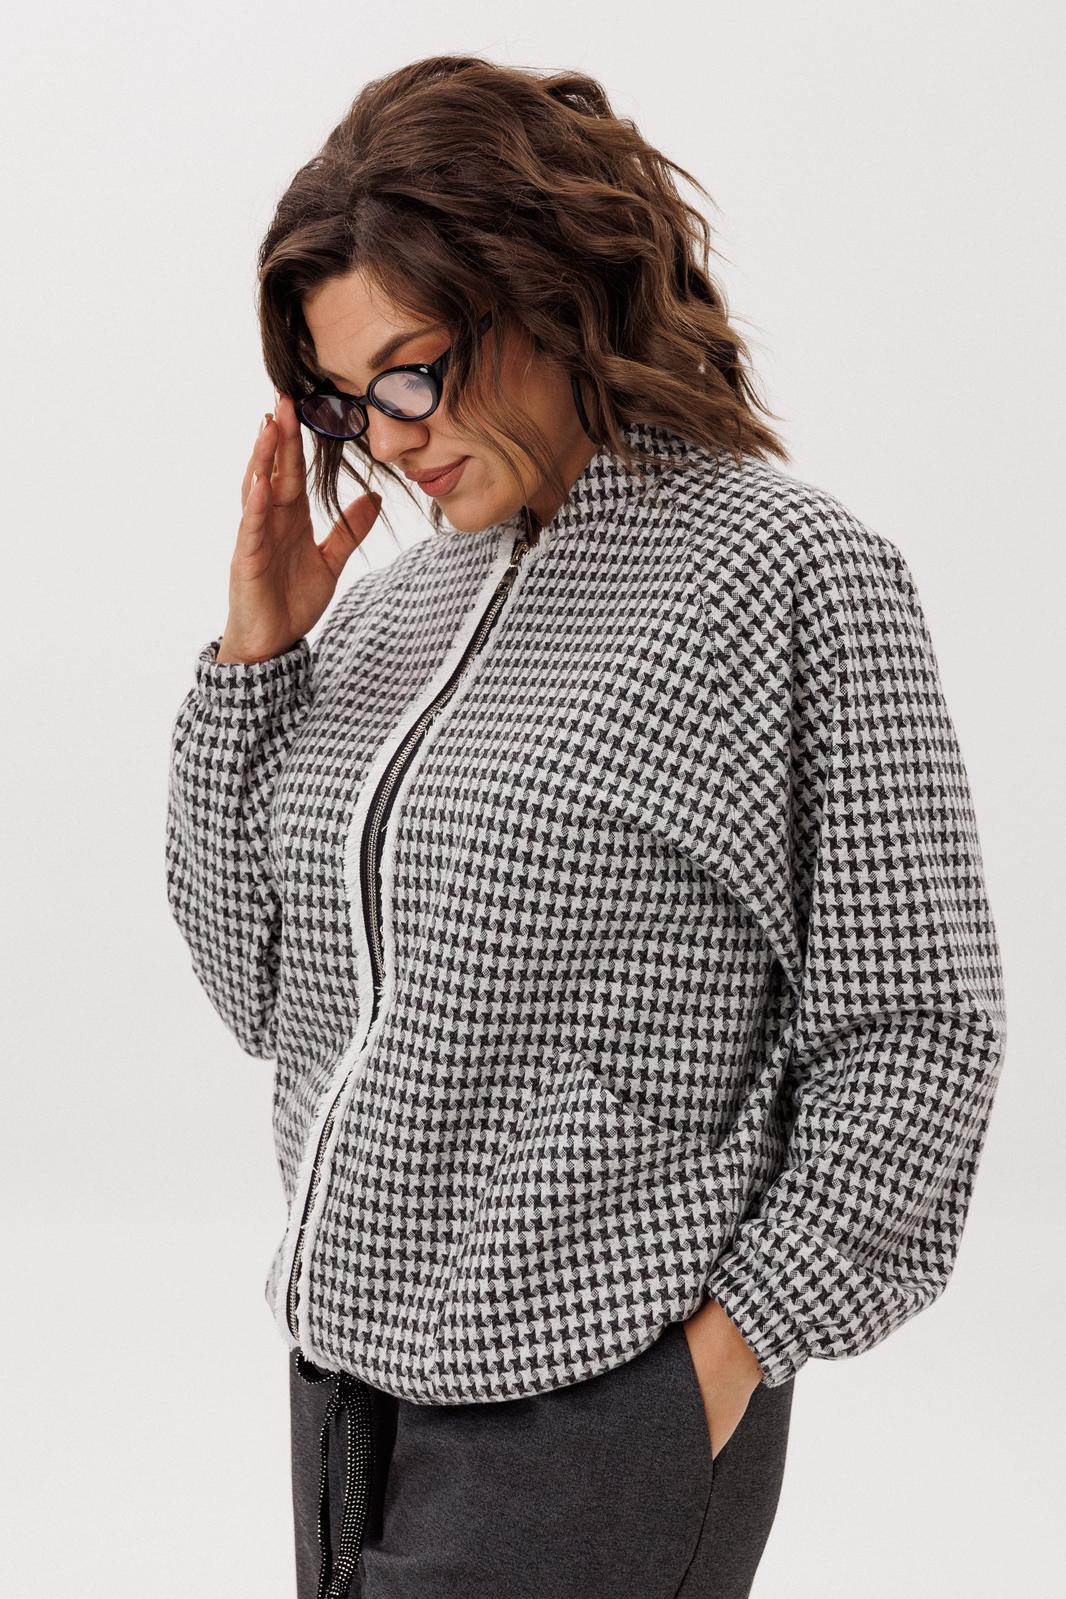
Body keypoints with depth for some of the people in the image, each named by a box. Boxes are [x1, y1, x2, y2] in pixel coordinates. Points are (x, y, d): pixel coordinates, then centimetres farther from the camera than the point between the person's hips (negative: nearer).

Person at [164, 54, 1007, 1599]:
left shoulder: (791, 574, -10)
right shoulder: (394, 599, 8)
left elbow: (917, 1023, -8)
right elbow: (260, 983, 9)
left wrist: (735, 1342, -10)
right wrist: (253, 654, 1)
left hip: (594, 1415, -6)